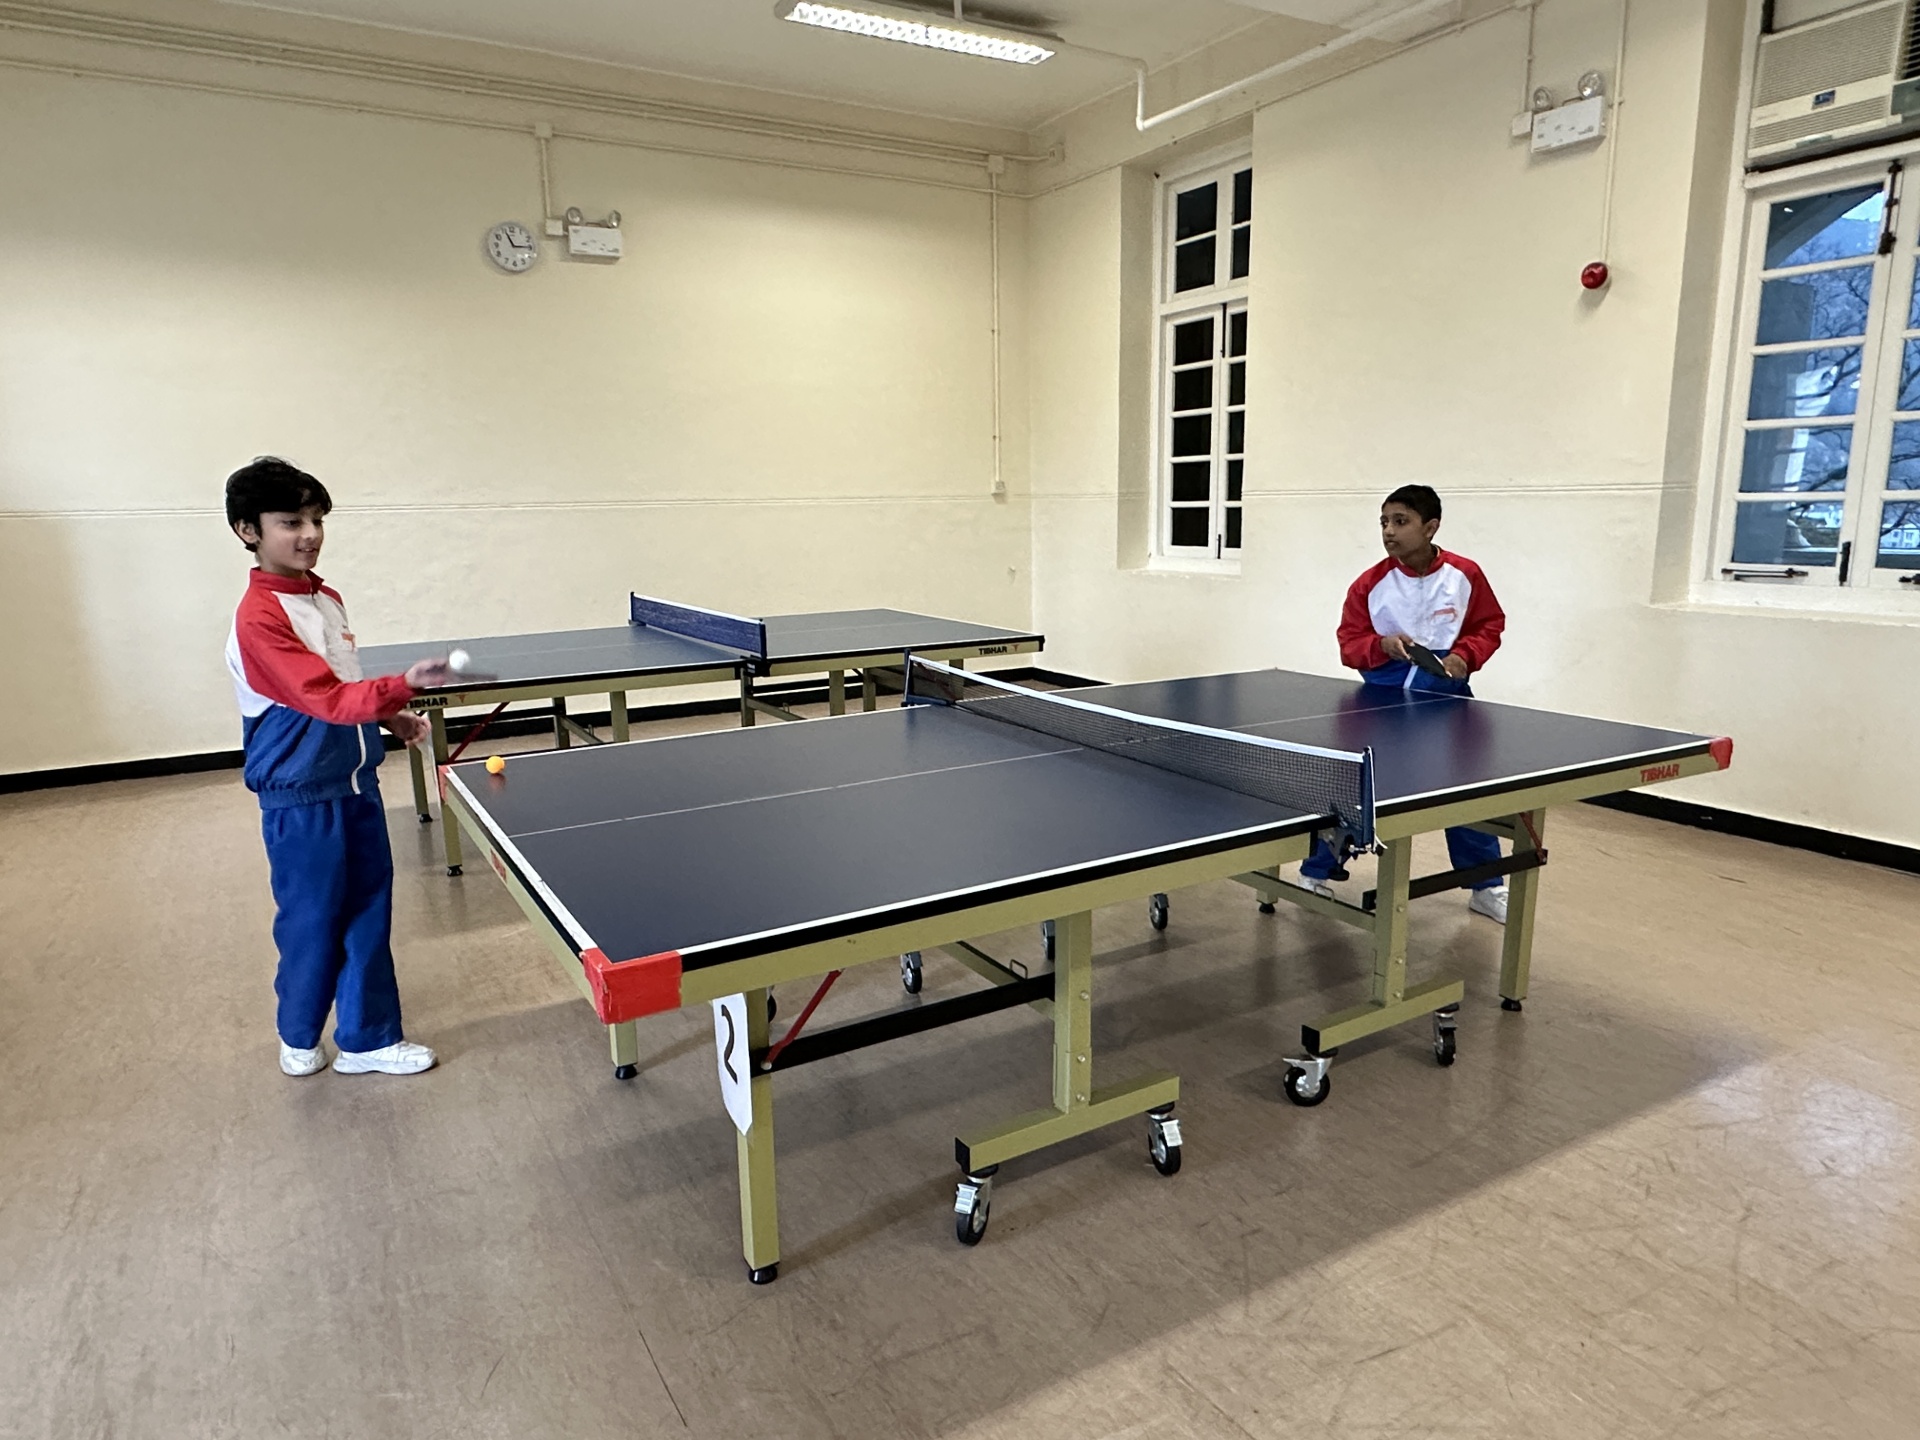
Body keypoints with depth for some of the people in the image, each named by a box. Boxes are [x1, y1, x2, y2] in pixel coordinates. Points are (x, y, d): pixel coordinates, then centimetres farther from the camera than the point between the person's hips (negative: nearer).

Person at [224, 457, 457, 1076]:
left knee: (369, 911, 12)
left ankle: (367, 1038, 25)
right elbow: (326, 699, -29)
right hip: (301, 797, -8)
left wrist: (389, 717, 10)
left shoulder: (326, 596, 8)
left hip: (357, 782, 8)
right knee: (311, 920, 9)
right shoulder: (259, 617, -20)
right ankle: (299, 1038, 32)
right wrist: (404, 685, -41)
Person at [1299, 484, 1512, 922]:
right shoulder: (1369, 584, -9)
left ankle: (1486, 887, 24)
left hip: (1445, 699, 1)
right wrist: (1382, 645, -23)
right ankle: (1315, 872, 18)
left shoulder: (1465, 575, -7)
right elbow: (1349, 646, -4)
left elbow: (1490, 626, 5)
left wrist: (1465, 655, -13)